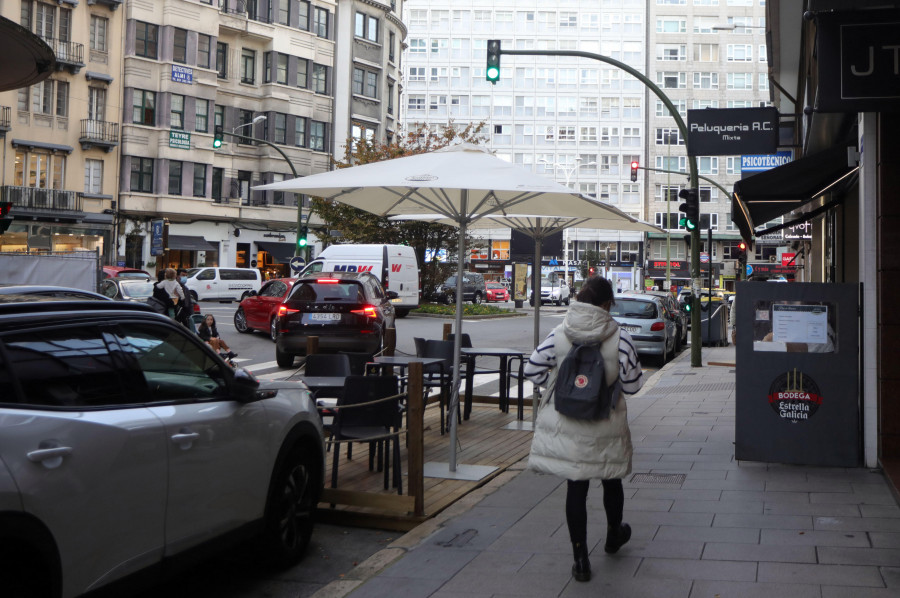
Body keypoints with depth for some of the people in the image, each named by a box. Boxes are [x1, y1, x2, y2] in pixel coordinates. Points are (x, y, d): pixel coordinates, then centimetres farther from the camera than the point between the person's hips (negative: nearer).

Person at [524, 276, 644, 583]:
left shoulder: (559, 334, -8)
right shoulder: (619, 339, -13)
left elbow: (533, 370, -3)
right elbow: (633, 384, -8)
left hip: (566, 427, 1)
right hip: (606, 428, -1)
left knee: (575, 487, 6)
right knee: (611, 479, 22)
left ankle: (580, 558, 9)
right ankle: (614, 534, 46)